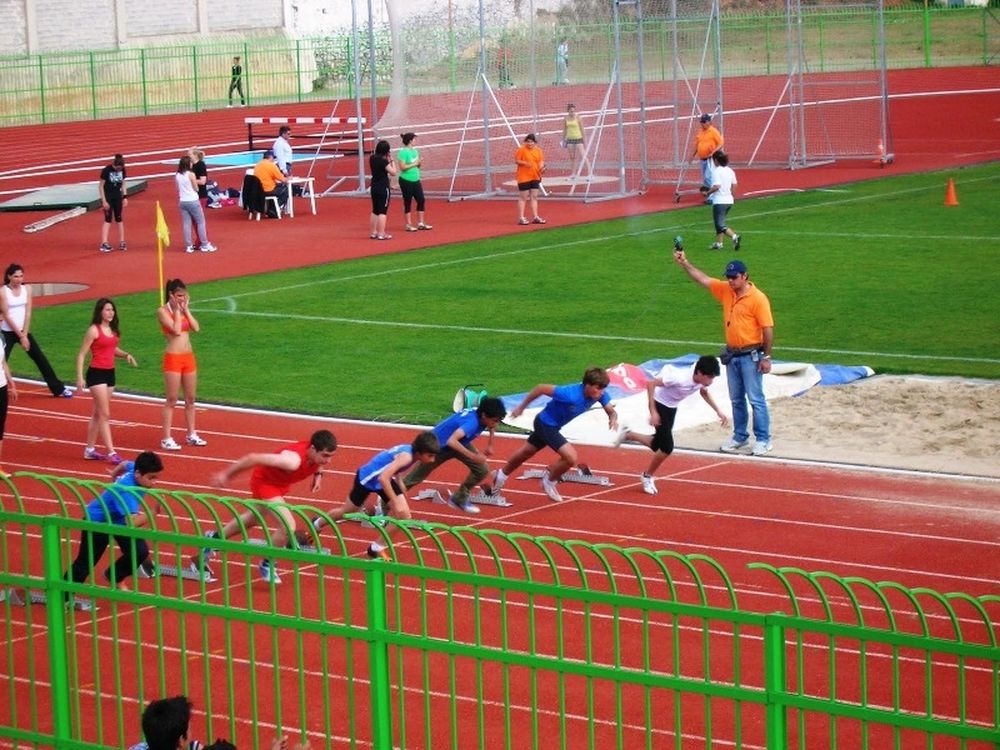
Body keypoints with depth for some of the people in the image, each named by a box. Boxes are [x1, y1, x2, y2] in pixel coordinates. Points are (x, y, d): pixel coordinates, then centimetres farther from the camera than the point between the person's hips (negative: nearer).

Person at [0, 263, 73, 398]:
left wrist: (24, 334, -8)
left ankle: (58, 389, 15)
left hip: (23, 331, 4)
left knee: (41, 358, 6)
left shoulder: (27, 288, 0)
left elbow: (28, 313, -2)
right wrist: (20, 336, -14)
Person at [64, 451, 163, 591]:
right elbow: (132, 522, -55)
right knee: (85, 563, 2)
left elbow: (125, 464, 8)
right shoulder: (126, 491, -43)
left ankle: (115, 577, 21)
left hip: (119, 519, 7)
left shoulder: (136, 468, -19)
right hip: (97, 520, -7)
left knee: (140, 552, -8)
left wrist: (114, 476, 29)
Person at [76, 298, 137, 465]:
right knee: (104, 414, -8)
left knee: (97, 414, 14)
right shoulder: (94, 330, -12)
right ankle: (111, 452, -9)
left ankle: (90, 450, 22)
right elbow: (81, 354, -12)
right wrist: (80, 377, -18)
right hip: (97, 374, -8)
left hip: (110, 373, 8)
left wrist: (125, 355, 1)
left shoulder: (112, 330, 9)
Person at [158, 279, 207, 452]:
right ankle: (166, 439, 0)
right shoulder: (163, 311, -9)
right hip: (173, 358, -6)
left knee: (190, 399, 12)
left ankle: (191, 435, 22)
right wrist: (177, 310, -13)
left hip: (188, 357, 6)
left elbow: (196, 328, -3)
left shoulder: (184, 310, 10)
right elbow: (177, 330, -21)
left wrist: (186, 309, -3)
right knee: (171, 400, -4)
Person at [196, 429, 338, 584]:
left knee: (253, 518, 29)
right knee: (288, 525, -21)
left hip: (280, 482, 8)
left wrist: (318, 473, -6)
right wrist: (225, 474, -26)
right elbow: (253, 458, -36)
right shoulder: (293, 460, -44)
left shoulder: (318, 452, -23)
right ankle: (267, 565, 4)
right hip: (264, 481, -8)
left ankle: (215, 538, 54)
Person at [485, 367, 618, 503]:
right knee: (571, 457, -20)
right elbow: (541, 388, -28)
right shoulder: (571, 395, -38)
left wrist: (613, 418, -36)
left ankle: (501, 475, 52)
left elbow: (611, 411, -10)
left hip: (554, 425, 8)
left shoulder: (600, 394, -19)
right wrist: (522, 407, -16)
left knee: (526, 452, 28)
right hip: (546, 424, -8)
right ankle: (549, 481, 8)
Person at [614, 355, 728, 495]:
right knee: (667, 446, -13)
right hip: (660, 404, -7)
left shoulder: (703, 379, -15)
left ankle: (627, 434, 36)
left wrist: (718, 411, 3)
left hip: (672, 407, 7)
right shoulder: (681, 378, -37)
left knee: (658, 445, 14)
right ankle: (648, 476, 10)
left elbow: (704, 392, 11)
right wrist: (653, 412, -32)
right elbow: (650, 383, -31)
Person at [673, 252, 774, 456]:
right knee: (736, 399, 14)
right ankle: (739, 437, 24)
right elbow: (703, 279, 11)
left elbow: (768, 328, -15)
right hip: (732, 355, 7)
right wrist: (685, 263, 2)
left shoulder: (758, 298, -15)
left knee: (756, 399, -4)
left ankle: (763, 440, 1)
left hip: (750, 356, -7)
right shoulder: (725, 290, 5)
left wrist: (766, 357, -15)